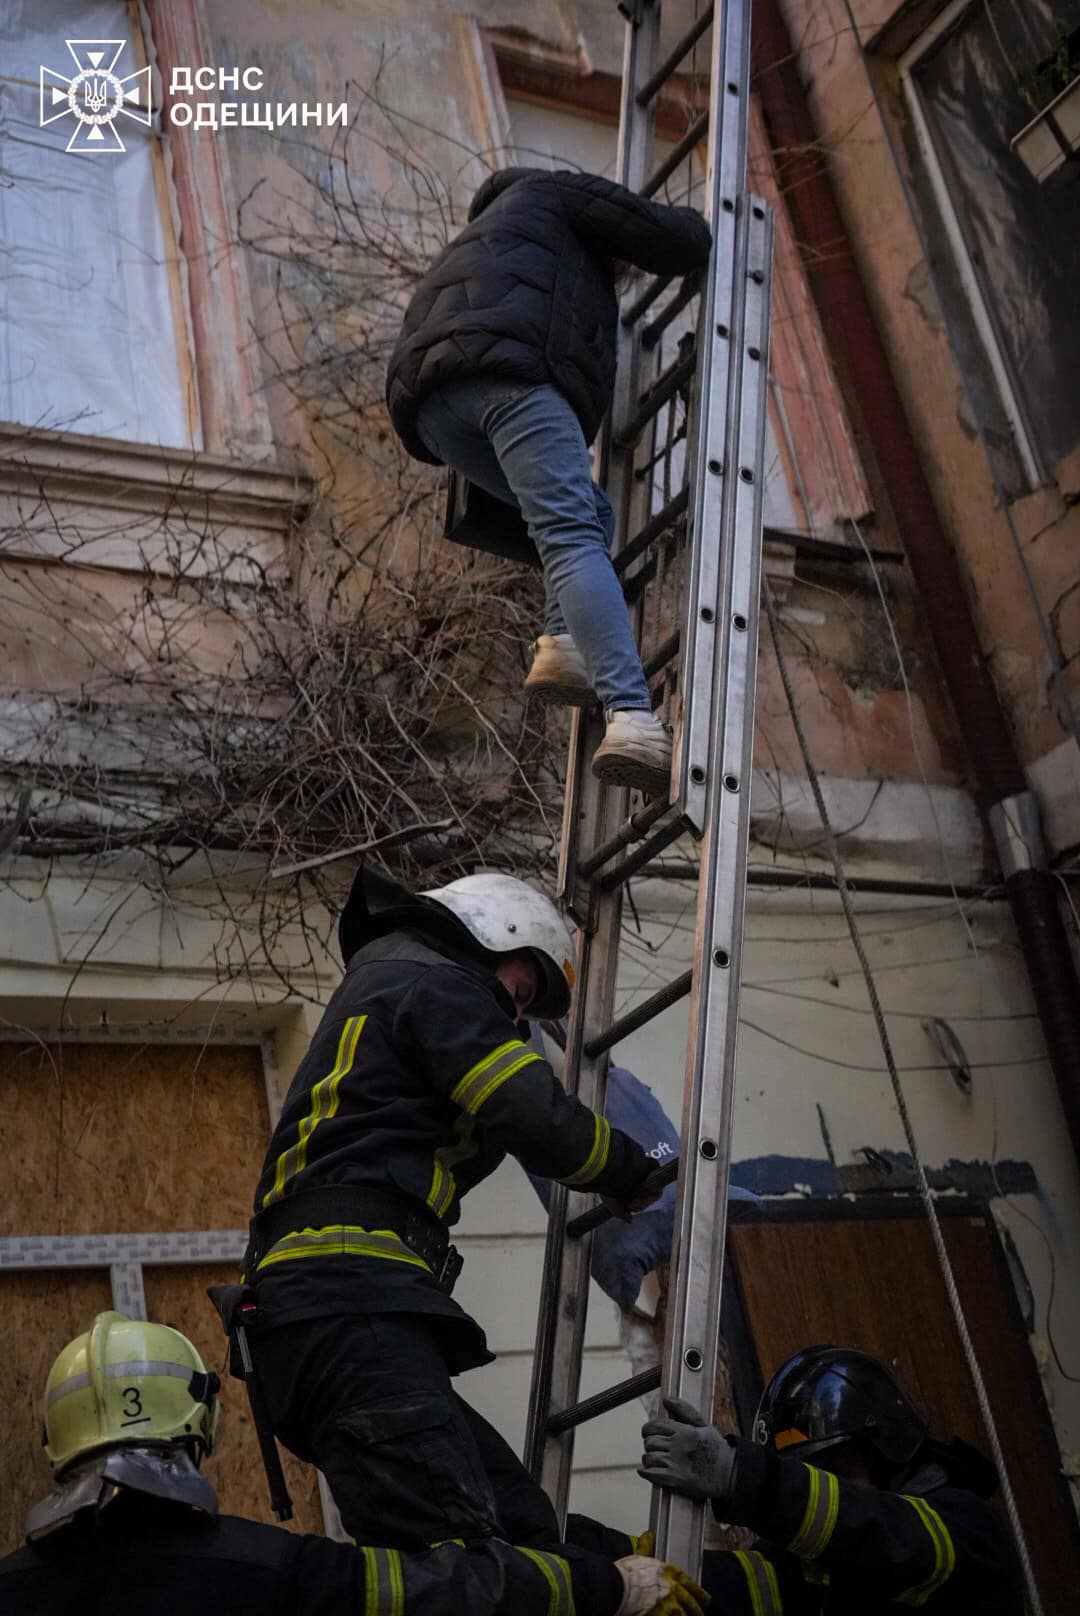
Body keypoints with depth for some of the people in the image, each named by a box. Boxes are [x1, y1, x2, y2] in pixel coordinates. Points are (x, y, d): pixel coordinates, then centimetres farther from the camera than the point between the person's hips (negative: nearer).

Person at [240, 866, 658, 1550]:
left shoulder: (376, 990, 35)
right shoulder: (435, 983, 3)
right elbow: (541, 1122, -9)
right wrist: (634, 1171, 8)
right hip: (353, 1298, -10)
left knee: (524, 1527, 4)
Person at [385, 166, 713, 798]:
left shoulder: (486, 233, 48)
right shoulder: (557, 192, 26)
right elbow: (679, 244, 16)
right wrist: (691, 225, 42)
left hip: (430, 405, 7)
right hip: (506, 372, -7)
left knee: (590, 515, 17)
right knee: (573, 534, -21)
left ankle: (563, 646, -8)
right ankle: (633, 718, -38)